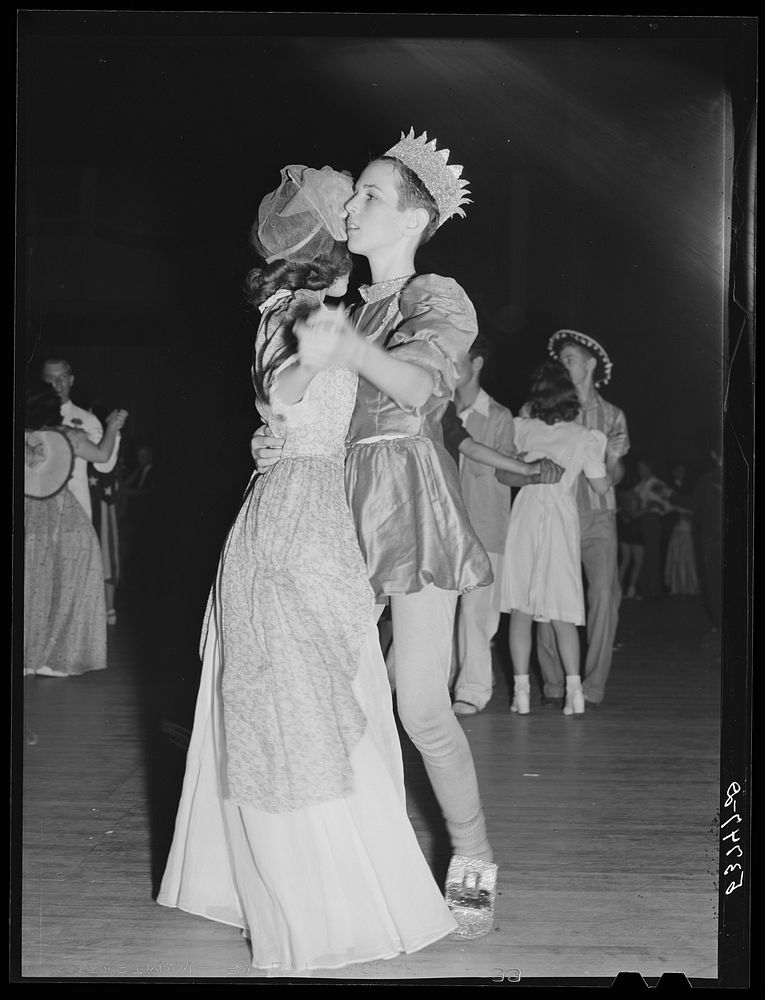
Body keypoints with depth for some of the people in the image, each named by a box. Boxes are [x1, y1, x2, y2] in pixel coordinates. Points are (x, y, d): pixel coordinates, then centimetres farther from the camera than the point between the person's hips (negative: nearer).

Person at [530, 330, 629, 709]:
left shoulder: (611, 416, 12)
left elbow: (614, 478, 11)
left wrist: (614, 459, -9)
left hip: (598, 517, 1)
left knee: (604, 595, -10)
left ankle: (592, 686, -3)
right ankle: (553, 685, 2)